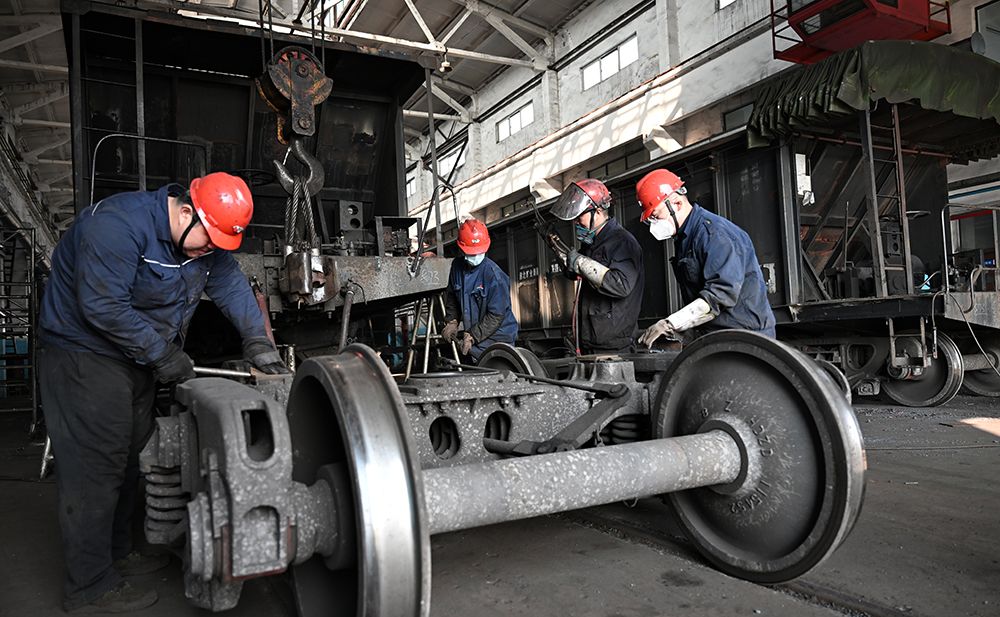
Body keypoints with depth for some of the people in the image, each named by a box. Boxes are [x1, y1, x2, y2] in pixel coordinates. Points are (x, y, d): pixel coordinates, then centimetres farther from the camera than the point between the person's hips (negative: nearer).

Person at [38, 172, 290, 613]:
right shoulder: (118, 225, -26)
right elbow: (102, 306, -29)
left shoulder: (205, 239, 0)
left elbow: (230, 285, 1)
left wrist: (256, 339, -12)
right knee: (95, 468, -6)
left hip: (137, 357, 9)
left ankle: (117, 554, 33)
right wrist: (162, 354, -23)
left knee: (127, 460, 17)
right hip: (84, 353, -9)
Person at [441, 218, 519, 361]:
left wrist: (473, 336, -21)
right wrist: (451, 321, 4)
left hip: (497, 337, -6)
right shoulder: (457, 266, 1)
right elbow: (452, 297, 17)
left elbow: (496, 315, -18)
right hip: (473, 334, 6)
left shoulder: (494, 275, -19)